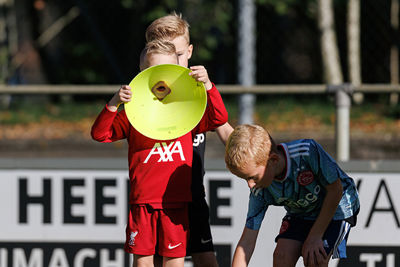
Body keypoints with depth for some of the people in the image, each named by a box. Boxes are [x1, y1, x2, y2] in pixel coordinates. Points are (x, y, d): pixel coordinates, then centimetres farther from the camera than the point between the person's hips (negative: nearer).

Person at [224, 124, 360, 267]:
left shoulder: (307, 152, -38)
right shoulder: (260, 191, -23)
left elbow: (335, 189, -25)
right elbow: (246, 243, -17)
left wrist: (315, 236, -22)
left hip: (337, 207, -4)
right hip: (300, 213, 4)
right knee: (282, 255, -17)